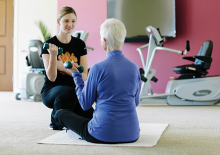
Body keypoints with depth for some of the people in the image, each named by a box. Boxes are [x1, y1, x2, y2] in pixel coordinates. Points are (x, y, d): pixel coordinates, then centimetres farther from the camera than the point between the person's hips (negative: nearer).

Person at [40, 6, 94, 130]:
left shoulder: (80, 44, 6)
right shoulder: (48, 45, -5)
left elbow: (84, 76, 1)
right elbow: (52, 77, -13)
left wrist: (63, 67, -13)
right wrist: (53, 55, -28)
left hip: (74, 90, 4)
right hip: (51, 91, -4)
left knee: (90, 116, -23)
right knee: (68, 92, -39)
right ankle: (56, 119, -6)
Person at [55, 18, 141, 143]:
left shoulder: (98, 68, -14)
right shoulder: (134, 68, 0)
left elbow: (85, 105, -4)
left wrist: (76, 74, 6)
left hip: (104, 135, -5)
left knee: (60, 113, 15)